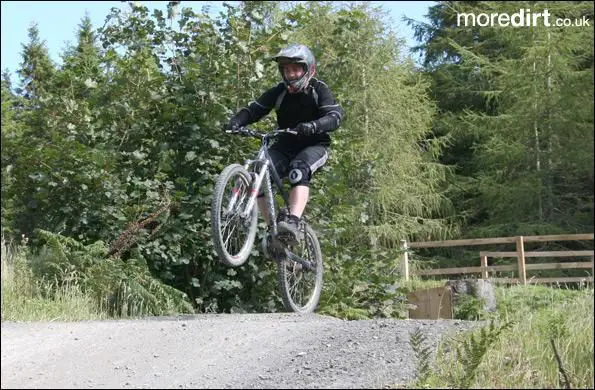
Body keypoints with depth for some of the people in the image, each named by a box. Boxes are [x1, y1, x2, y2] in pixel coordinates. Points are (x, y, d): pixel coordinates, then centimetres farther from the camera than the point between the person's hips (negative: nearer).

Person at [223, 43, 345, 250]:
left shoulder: (318, 90, -11)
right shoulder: (280, 91, -3)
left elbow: (336, 115, -26)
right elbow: (254, 109, -9)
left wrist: (313, 126, -48)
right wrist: (235, 122, -31)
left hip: (314, 145, -4)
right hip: (286, 144, 4)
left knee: (299, 170, -37)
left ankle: (293, 223, -48)